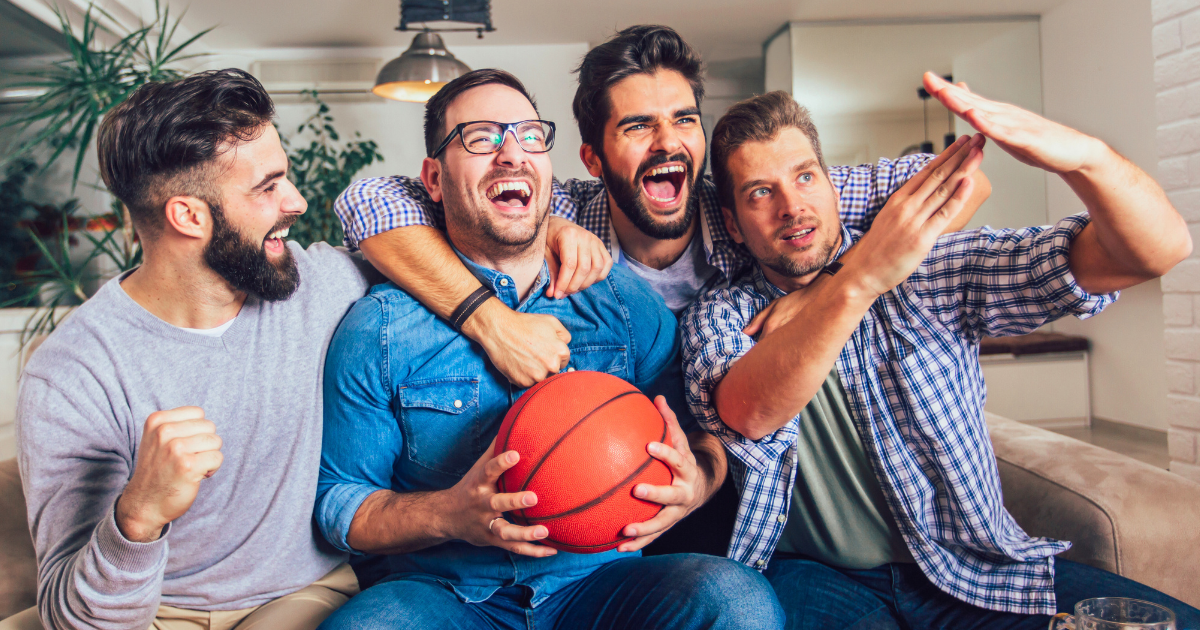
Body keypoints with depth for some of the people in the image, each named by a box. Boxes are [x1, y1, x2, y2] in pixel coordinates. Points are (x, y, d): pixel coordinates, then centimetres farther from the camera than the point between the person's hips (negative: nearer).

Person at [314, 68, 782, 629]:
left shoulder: (625, 302, 5)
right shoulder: (379, 329, -1)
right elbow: (339, 502, 0)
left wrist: (693, 482, -15)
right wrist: (448, 515, -19)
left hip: (599, 578, 2)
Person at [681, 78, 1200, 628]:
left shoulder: (929, 269, 0)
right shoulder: (719, 317, -1)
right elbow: (747, 415, -25)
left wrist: (1084, 154, -29)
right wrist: (858, 282, -39)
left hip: (972, 569, 2)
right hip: (816, 577, -1)